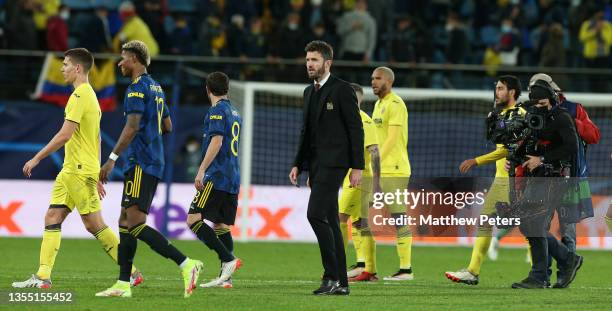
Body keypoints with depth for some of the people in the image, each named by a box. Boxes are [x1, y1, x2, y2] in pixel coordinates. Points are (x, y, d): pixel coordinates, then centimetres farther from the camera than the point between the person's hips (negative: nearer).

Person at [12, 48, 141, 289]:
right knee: (52, 219, 4)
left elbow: (65, 134, -21)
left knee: (94, 225, -5)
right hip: (70, 170, 10)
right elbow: (96, 140, 22)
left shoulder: (80, 95, -14)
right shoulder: (90, 95, 18)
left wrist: (37, 158, -17)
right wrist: (97, 177, 24)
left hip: (80, 170, -10)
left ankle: (132, 273, 0)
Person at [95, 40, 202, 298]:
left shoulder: (137, 88, -11)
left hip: (141, 164, -10)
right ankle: (123, 285, 8)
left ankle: (186, 264, -23)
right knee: (125, 222, 10)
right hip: (153, 163, 10)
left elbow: (132, 127, -21)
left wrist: (112, 159, -23)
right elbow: (167, 127, 24)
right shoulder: (156, 88, 18)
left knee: (135, 224, -15)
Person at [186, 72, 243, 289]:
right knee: (221, 226, 9)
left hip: (216, 177, -9)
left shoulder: (217, 111, -7)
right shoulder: (235, 113, 19)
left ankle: (228, 259, -21)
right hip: (233, 180, 9)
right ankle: (225, 277, 3)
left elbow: (216, 142, -19)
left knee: (194, 220, -12)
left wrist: (201, 170, -21)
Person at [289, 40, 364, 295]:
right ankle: (340, 283, 10)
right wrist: (298, 165, 15)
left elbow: (356, 129, -9)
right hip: (316, 164, 8)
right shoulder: (309, 92, 17)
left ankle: (332, 275, -16)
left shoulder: (342, 90, -7)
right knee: (329, 221, 7)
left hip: (333, 163, -8)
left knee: (316, 214, -19)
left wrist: (357, 167, -13)